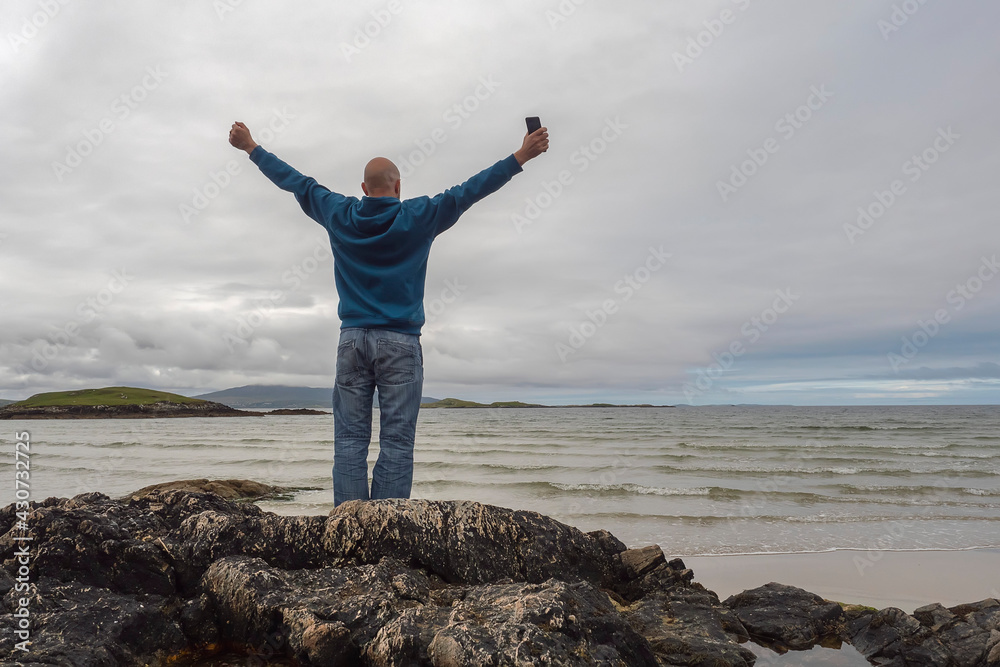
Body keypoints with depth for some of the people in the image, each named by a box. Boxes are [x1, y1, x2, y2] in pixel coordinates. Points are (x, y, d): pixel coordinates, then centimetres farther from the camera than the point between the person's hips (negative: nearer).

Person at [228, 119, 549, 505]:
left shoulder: (339, 215, 7)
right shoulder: (418, 216, 0)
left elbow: (294, 181, 18)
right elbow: (471, 190, 2)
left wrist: (250, 147, 31)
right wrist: (522, 156, 8)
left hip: (352, 340, 3)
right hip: (400, 342, -2)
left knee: (350, 439, 4)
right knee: (396, 441, -2)